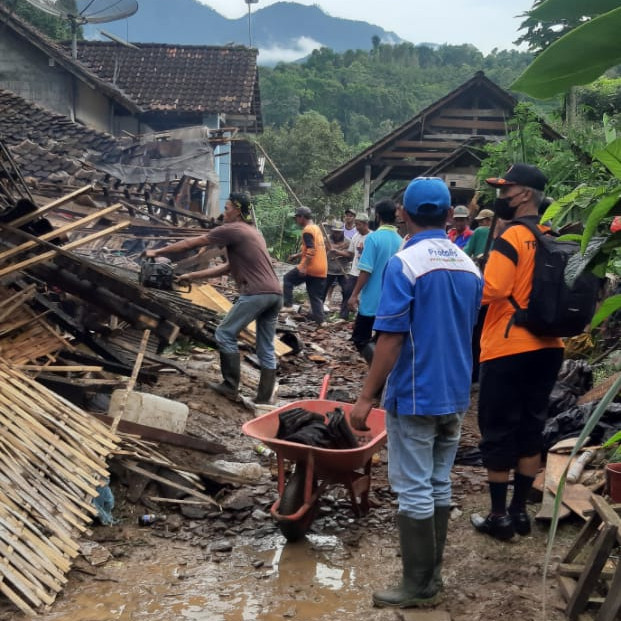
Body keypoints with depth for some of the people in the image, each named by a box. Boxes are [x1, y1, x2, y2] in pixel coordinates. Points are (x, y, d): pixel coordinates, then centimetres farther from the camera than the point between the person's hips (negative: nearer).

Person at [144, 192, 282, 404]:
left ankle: (230, 387, 10)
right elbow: (227, 267, 26)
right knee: (266, 349, 10)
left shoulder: (231, 230, -2)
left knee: (225, 334, 6)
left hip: (256, 293, -9)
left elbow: (190, 243, 3)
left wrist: (157, 252, 14)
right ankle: (264, 399, 13)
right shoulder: (251, 231, 26)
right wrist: (193, 276, 27)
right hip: (275, 293, 9)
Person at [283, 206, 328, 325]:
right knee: (317, 296, 11)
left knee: (288, 279, 9)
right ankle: (319, 319, 8)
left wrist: (304, 267, -24)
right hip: (322, 269, 8)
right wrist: (297, 255, 28)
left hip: (310, 268, -8)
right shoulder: (317, 228, 18)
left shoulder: (307, 230, -11)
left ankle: (288, 305, 5)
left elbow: (311, 250, -22)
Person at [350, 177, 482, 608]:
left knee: (414, 491, 2)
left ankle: (418, 587, 10)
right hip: (455, 396, 7)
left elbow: (390, 339, -18)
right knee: (439, 486, 15)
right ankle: (432, 576, 24)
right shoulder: (470, 266, 6)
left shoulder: (405, 263, -15)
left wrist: (366, 397, -12)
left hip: (415, 396, -7)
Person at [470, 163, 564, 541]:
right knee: (531, 430, 14)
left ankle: (499, 516, 11)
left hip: (508, 350, -7)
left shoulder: (512, 238, -15)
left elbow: (490, 290, -22)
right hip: (547, 348, 7)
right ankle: (520, 511, 22)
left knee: (498, 433, 4)